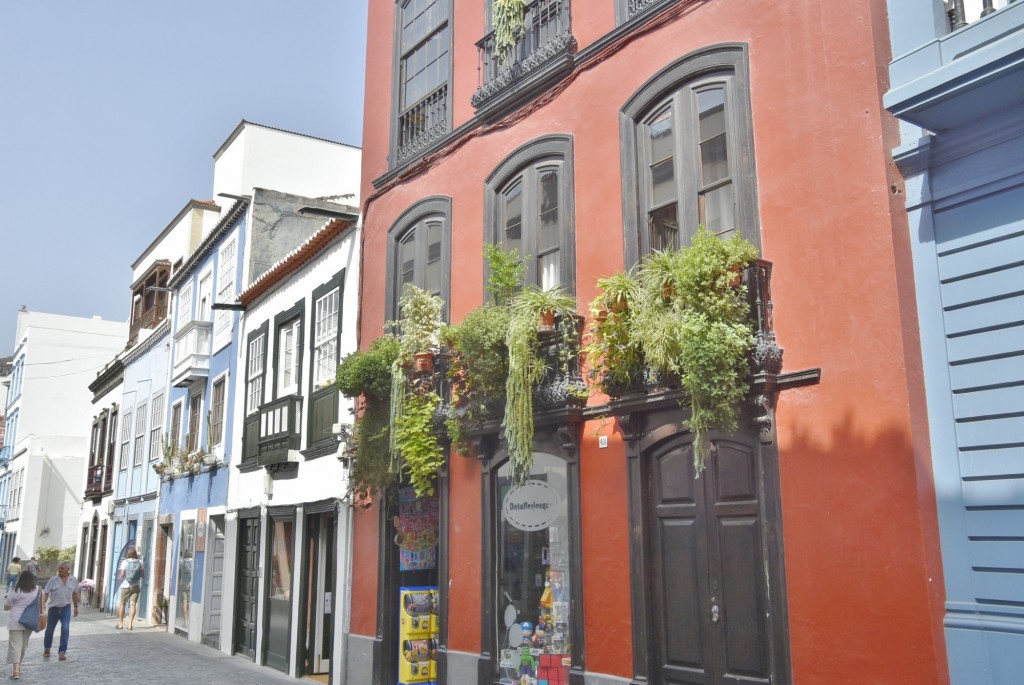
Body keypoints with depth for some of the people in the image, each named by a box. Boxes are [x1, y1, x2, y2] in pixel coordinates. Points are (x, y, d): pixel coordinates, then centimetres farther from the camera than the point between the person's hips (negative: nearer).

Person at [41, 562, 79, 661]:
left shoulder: (73, 580, 1)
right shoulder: (53, 580, -5)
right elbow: (46, 593, -8)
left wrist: (76, 607, 15)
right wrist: (43, 604, -23)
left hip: (66, 608, 0)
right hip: (53, 608, 0)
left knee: (65, 629, -14)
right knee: (49, 630, 12)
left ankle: (62, 651, -8)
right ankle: (46, 648, 37)